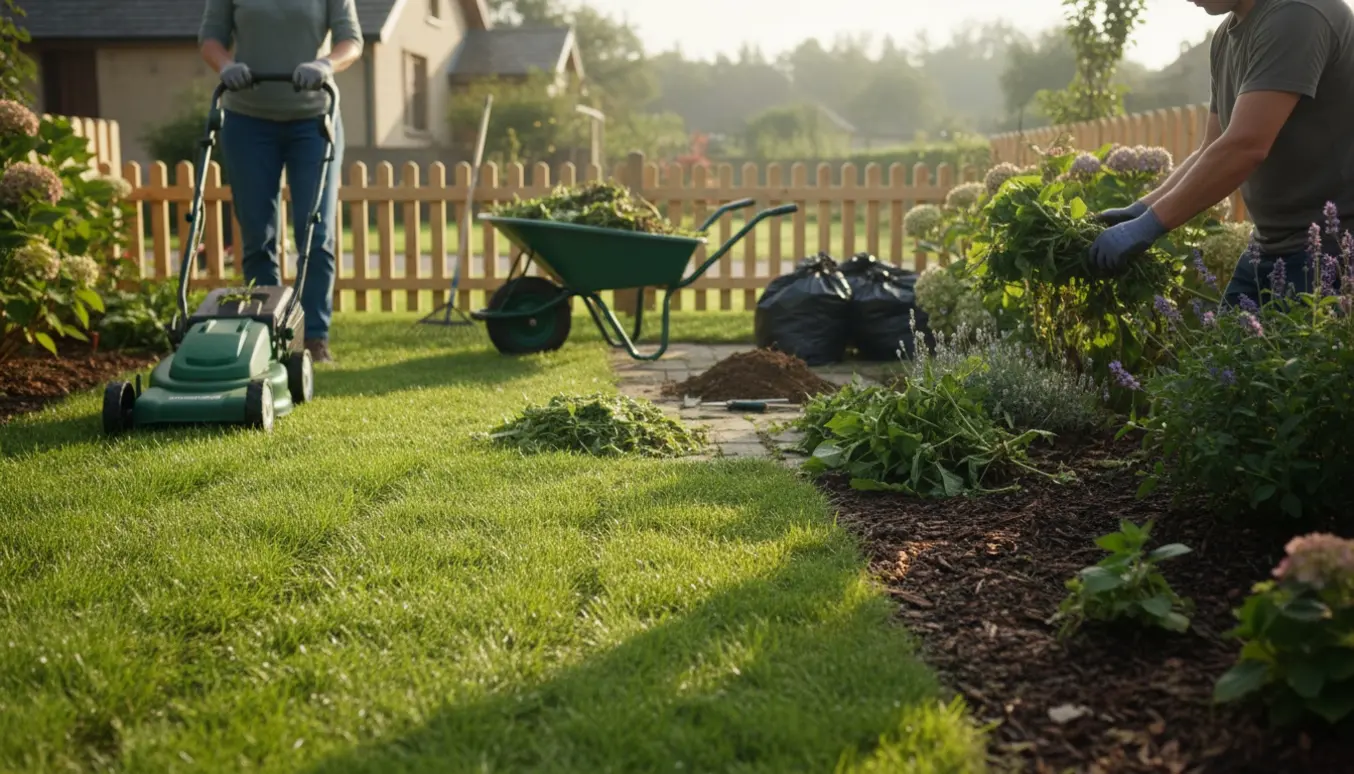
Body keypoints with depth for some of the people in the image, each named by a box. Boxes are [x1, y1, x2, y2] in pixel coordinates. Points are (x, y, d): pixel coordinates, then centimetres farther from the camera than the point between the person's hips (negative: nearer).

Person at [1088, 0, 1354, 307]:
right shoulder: (1227, 36, 10)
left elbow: (1244, 147, -26)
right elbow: (1213, 151, 13)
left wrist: (1147, 225, -23)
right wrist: (1139, 210, 0)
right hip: (1272, 242, 9)